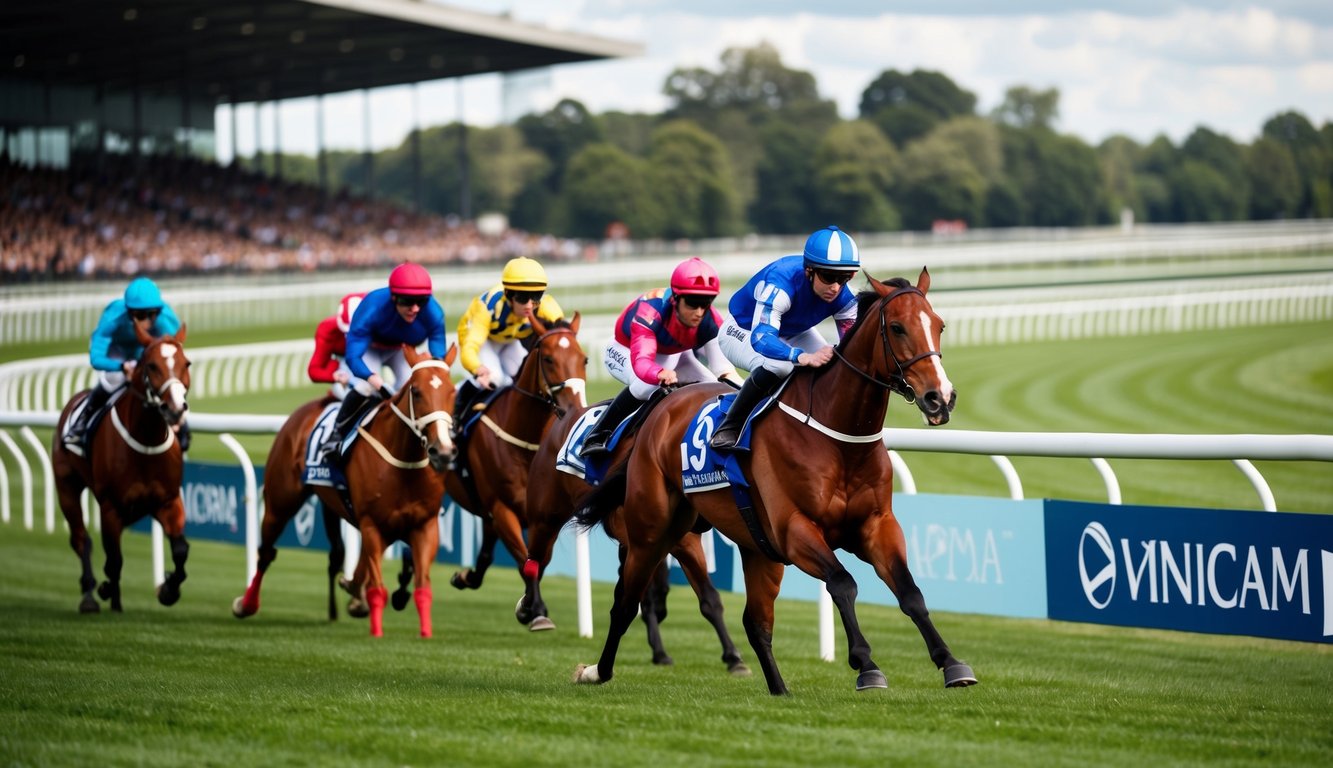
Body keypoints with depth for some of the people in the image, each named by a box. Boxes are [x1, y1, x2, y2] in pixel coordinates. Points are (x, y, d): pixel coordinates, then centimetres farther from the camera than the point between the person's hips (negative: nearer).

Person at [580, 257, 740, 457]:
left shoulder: (711, 321, -28)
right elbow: (641, 361, -54)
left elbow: (724, 367, -34)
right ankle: (596, 436, -23)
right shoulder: (651, 311, -42)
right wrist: (661, 373, -77)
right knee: (648, 386, -35)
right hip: (626, 352, -5)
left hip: (672, 355, 5)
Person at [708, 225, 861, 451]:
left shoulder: (841, 297, -24)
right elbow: (761, 338, -50)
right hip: (743, 332, -6)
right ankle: (730, 428, -20)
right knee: (777, 366, -37)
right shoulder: (780, 283, -41)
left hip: (793, 334, 6)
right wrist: (803, 357, -68)